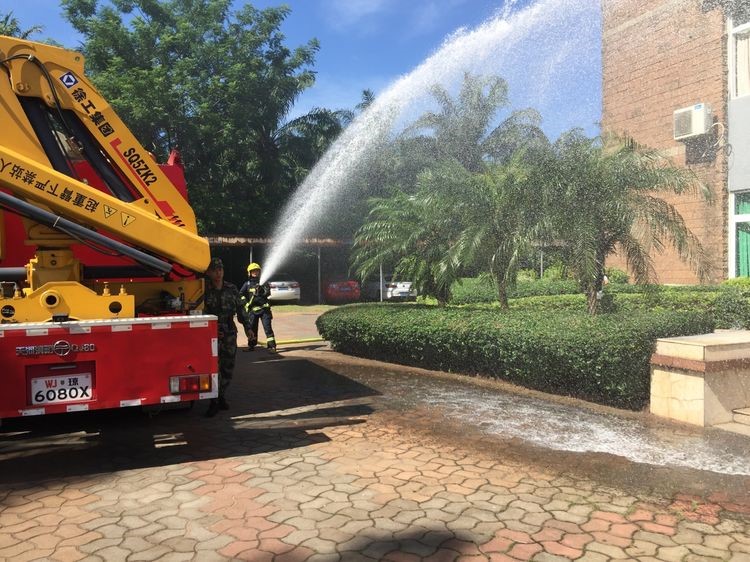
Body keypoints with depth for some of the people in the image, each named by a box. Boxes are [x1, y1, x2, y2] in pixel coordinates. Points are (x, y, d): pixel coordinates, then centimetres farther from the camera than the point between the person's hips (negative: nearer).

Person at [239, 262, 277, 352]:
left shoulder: (263, 282, 7)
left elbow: (268, 293, -6)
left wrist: (261, 291, -25)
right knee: (252, 328, 7)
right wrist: (246, 303, -5)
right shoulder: (247, 284, 8)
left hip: (264, 308, -1)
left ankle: (272, 345, -7)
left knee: (267, 327, -7)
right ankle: (251, 345, 18)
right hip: (252, 310, 1)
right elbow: (241, 294, 7)